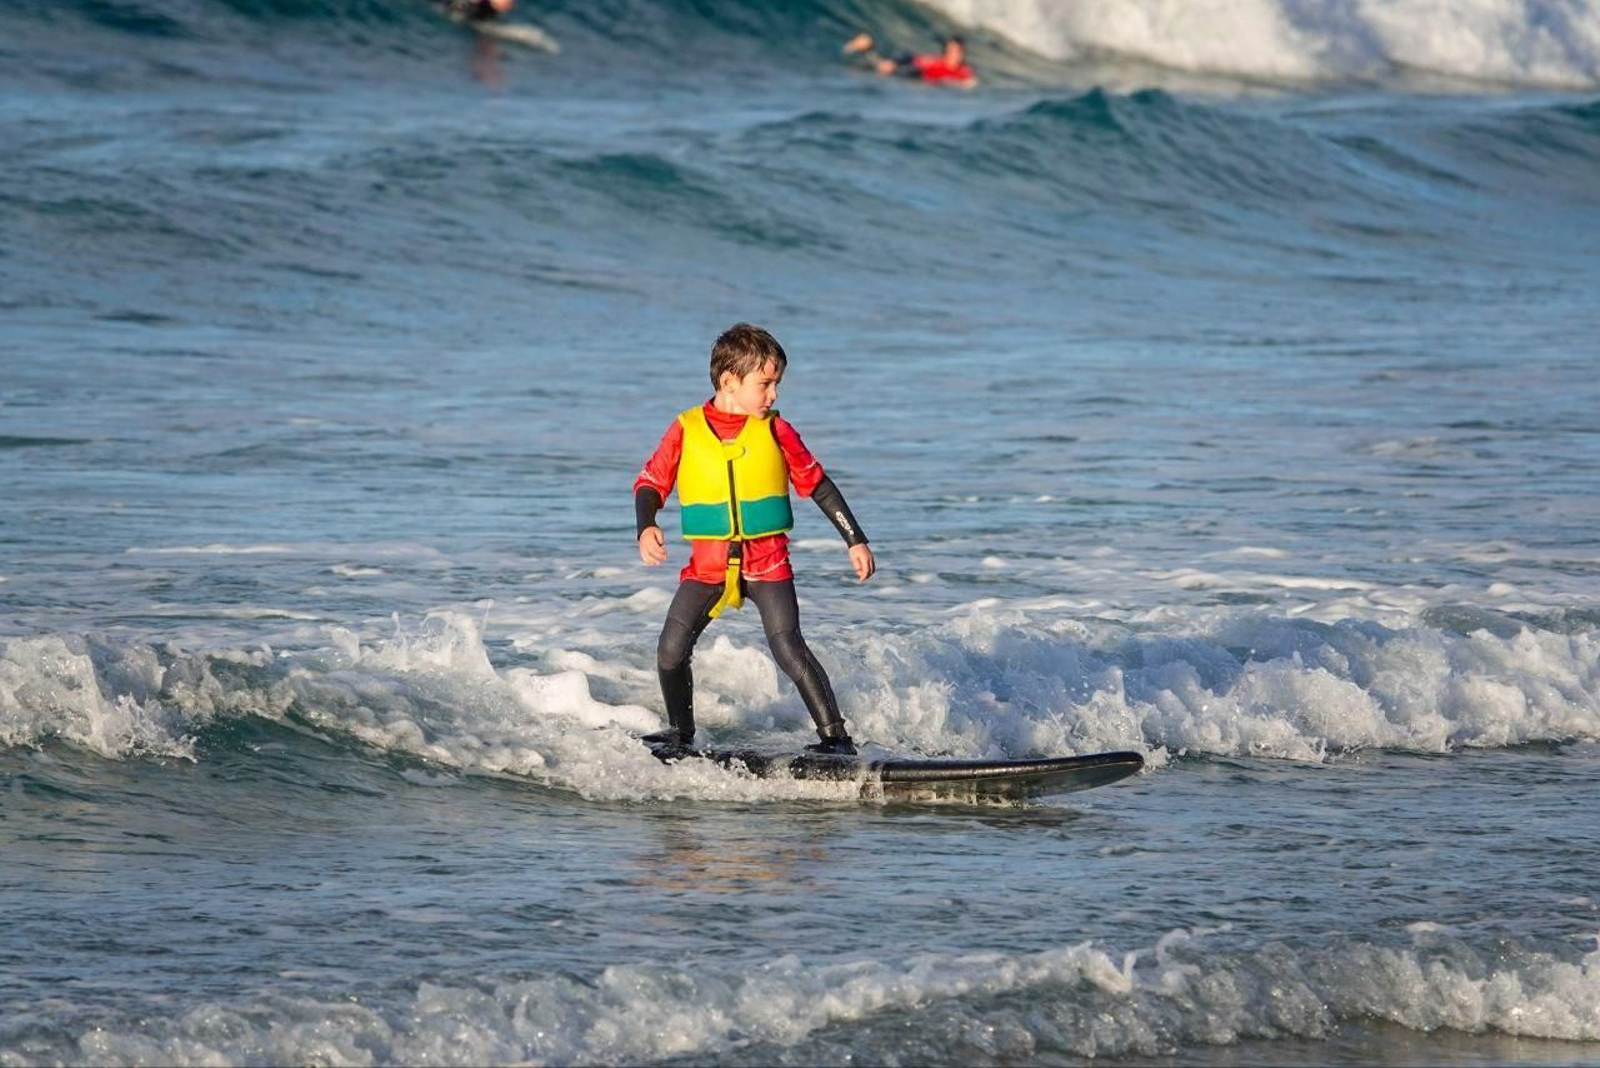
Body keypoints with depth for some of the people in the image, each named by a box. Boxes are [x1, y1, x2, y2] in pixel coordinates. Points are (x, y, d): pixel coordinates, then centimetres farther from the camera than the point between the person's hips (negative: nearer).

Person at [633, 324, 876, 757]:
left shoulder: (775, 431, 1)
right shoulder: (686, 431, 0)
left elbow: (818, 486, 8)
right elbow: (650, 482, 3)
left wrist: (855, 541, 6)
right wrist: (646, 528, -17)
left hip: (767, 561, -1)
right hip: (707, 563, 1)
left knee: (789, 649, -14)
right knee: (671, 649, -6)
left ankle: (835, 736, -7)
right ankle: (680, 731, 19)